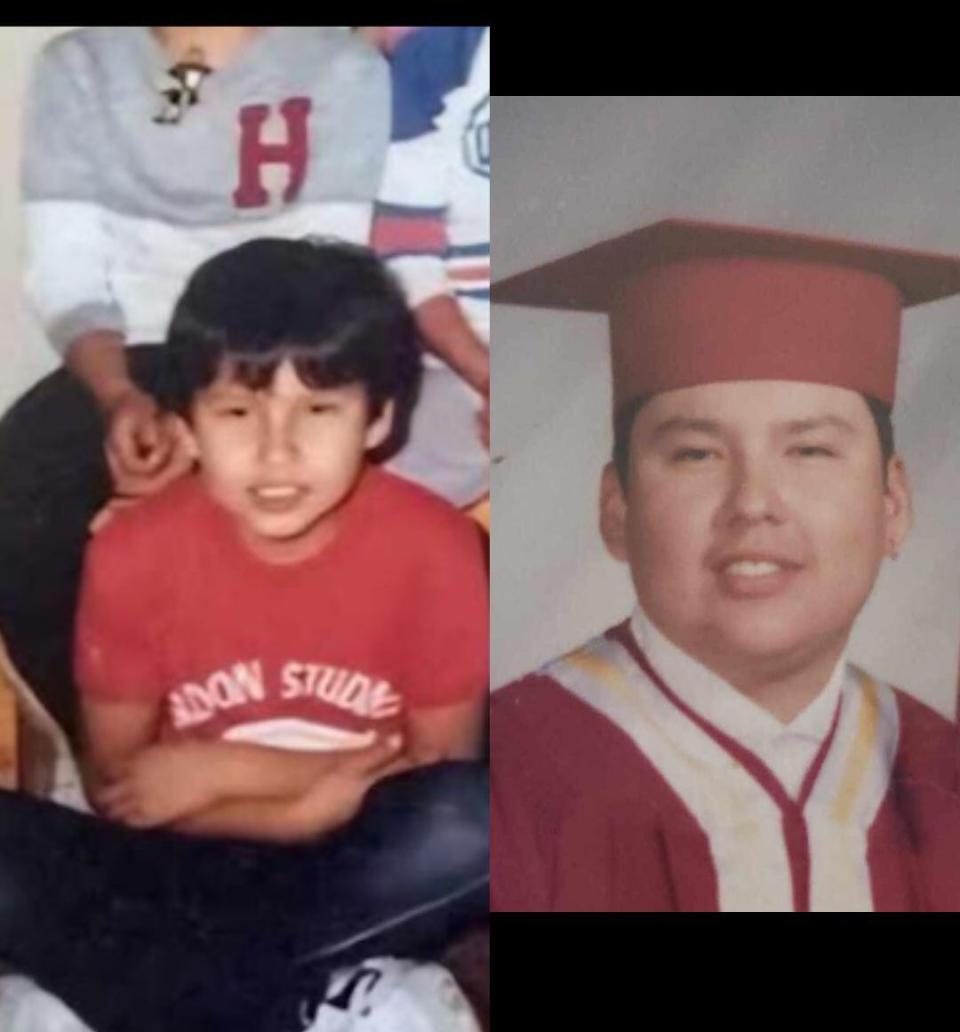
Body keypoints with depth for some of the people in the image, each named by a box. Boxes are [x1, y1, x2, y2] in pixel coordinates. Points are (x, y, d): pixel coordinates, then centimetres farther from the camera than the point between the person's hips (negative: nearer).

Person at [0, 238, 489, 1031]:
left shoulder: (434, 551, -15)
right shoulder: (135, 553, -12)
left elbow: (442, 768, -8)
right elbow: (120, 784, -5)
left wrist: (220, 770, -14)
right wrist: (310, 796, -21)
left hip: (359, 880, 0)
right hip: (188, 872, 1)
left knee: (476, 828, -33)